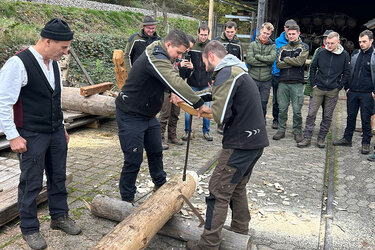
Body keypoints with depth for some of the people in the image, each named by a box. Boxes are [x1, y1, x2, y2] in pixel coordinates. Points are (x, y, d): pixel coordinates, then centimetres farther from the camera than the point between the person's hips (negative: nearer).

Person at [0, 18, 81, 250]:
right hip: (32, 137, -7)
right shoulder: (19, 64, -18)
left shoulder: (54, 63, 6)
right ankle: (29, 228, 26)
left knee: (58, 177, 17)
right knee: (31, 184, 7)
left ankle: (59, 216, 36)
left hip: (57, 133, 7)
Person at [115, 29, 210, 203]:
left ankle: (160, 185, 38)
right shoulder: (155, 58, -27)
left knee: (156, 152, 19)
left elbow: (171, 79, 20)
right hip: (131, 116, -10)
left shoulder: (160, 55, 6)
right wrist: (199, 104, -34)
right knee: (134, 159, -3)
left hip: (148, 114, 10)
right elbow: (176, 83, -36)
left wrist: (173, 94, 2)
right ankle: (127, 199, 14)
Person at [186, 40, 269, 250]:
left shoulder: (226, 74, -15)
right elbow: (218, 93, 24)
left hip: (241, 144, -10)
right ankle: (240, 229, 36)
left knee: (219, 192, -2)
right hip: (256, 140, 10)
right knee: (237, 186, 23)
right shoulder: (238, 71, 18)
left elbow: (219, 115, -22)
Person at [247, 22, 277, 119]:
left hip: (266, 80, 1)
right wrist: (265, 62, -8)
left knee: (263, 103, 7)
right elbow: (249, 59, -10)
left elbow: (272, 58, -12)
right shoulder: (253, 44, 5)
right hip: (253, 78, -1)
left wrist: (257, 56, -9)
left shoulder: (272, 46, 8)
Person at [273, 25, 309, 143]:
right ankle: (281, 130, 16)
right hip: (283, 82, 3)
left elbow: (299, 61, -10)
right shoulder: (283, 48, 15)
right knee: (282, 108, 5)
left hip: (297, 83, -3)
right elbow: (278, 64, 2)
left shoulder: (303, 47, 7)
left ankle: (297, 132, 12)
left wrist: (286, 59, 0)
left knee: (297, 110, 0)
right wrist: (293, 63, -6)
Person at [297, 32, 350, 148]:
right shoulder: (321, 52, 0)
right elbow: (313, 68, 8)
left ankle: (321, 139, 18)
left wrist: (339, 87, -1)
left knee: (327, 116, 6)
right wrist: (313, 84, 1)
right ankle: (307, 138, 6)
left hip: (333, 91, 0)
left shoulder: (344, 55, -1)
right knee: (311, 114, -3)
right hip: (318, 89, 0)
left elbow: (346, 73, 5)